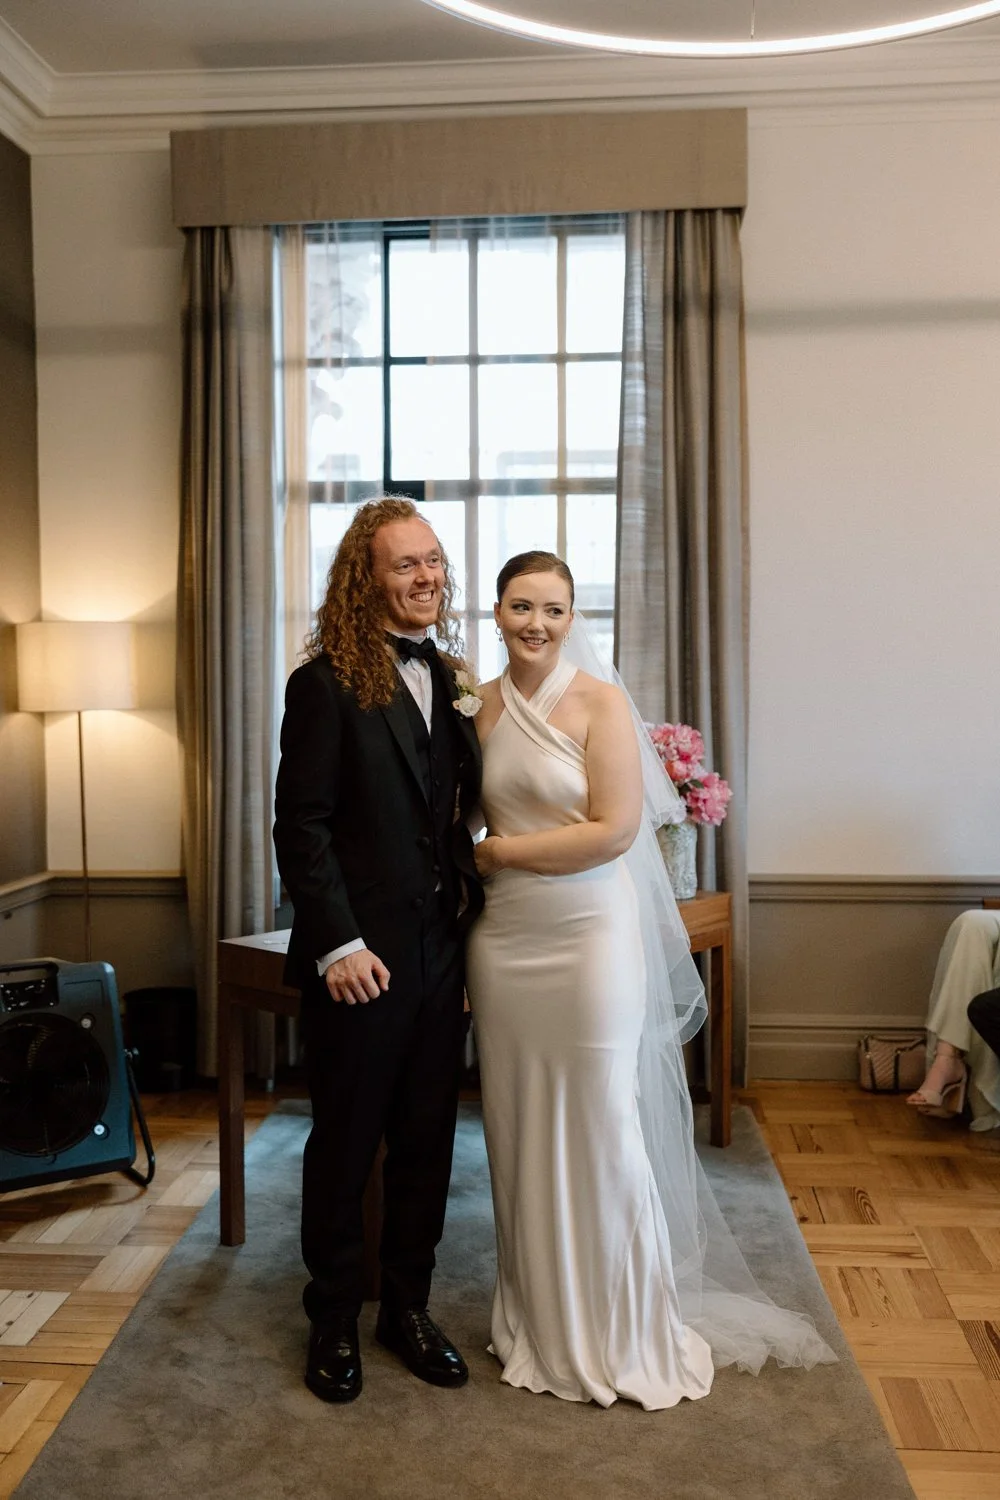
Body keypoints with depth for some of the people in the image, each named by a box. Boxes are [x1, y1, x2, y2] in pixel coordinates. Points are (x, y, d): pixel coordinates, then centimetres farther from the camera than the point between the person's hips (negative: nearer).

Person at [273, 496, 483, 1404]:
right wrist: (339, 944, -17)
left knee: (427, 1143, 15)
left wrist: (474, 920, 8)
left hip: (441, 954, 6)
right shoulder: (327, 684, -10)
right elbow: (300, 826, -13)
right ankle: (334, 1322, 30)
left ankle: (408, 1307, 34)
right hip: (360, 958, -6)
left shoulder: (450, 681, 10)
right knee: (345, 1147, 10)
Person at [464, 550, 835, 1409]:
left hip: (590, 937, -4)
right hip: (505, 940, 5)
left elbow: (617, 829, -15)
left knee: (600, 1127, 5)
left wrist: (503, 851, -10)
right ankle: (538, 1320, 31)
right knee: (521, 1131, 12)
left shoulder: (600, 703, -8)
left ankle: (625, 1334, 25)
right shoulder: (479, 707, 7)